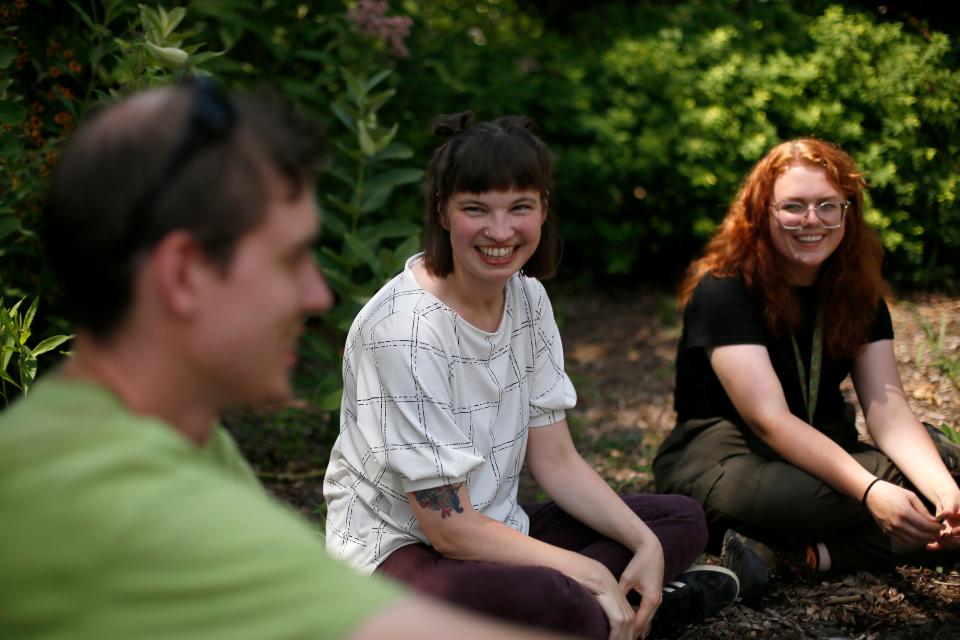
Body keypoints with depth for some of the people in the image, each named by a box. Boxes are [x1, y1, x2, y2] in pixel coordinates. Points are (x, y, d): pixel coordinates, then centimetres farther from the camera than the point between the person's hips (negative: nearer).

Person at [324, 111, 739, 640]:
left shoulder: (528, 298, 1)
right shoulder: (405, 328, -23)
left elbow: (555, 460, 6)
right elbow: (449, 527, -21)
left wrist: (646, 545, -7)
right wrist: (590, 573, -18)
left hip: (494, 529, 9)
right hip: (400, 551, -9)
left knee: (682, 519, 6)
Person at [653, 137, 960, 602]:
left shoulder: (857, 291, 2)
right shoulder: (725, 290, -17)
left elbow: (887, 407, -9)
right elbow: (769, 419, -26)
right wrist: (870, 491, -38)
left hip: (823, 454, 7)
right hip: (724, 454, -7)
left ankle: (789, 554, -28)